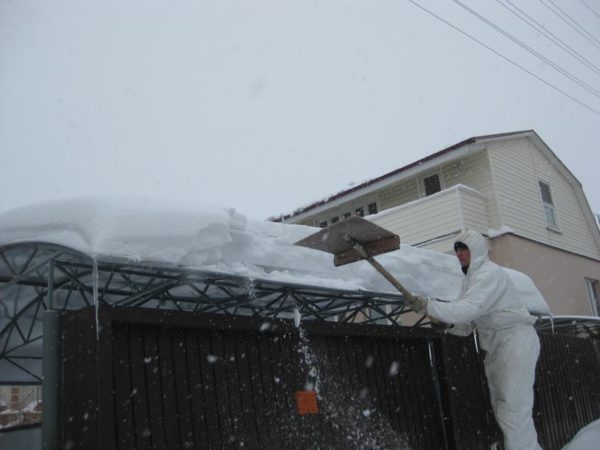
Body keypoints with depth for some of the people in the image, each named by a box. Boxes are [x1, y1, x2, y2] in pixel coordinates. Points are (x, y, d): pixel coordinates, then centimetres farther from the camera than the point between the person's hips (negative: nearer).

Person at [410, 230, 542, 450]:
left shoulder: (490, 273, -15)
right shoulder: (470, 280, 15)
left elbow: (468, 309, -29)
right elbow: (466, 326, 14)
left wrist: (429, 306, -29)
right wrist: (446, 322, -4)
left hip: (516, 342, -10)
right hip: (496, 349, 10)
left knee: (513, 414, -13)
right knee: (503, 412, 15)